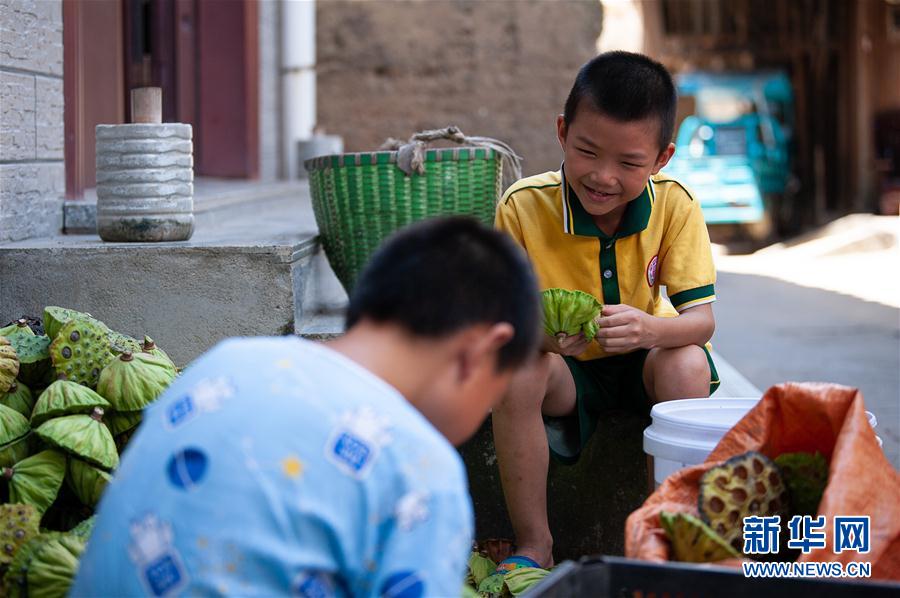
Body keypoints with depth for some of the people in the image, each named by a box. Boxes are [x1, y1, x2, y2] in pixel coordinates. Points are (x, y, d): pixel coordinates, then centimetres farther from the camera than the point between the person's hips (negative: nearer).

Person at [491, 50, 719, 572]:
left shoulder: (675, 205, -17)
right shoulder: (523, 206, -19)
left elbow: (701, 317, -20)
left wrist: (650, 330, -44)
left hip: (645, 361, 1)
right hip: (568, 369, -1)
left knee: (688, 363, -31)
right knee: (514, 371, -32)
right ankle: (534, 544, -17)